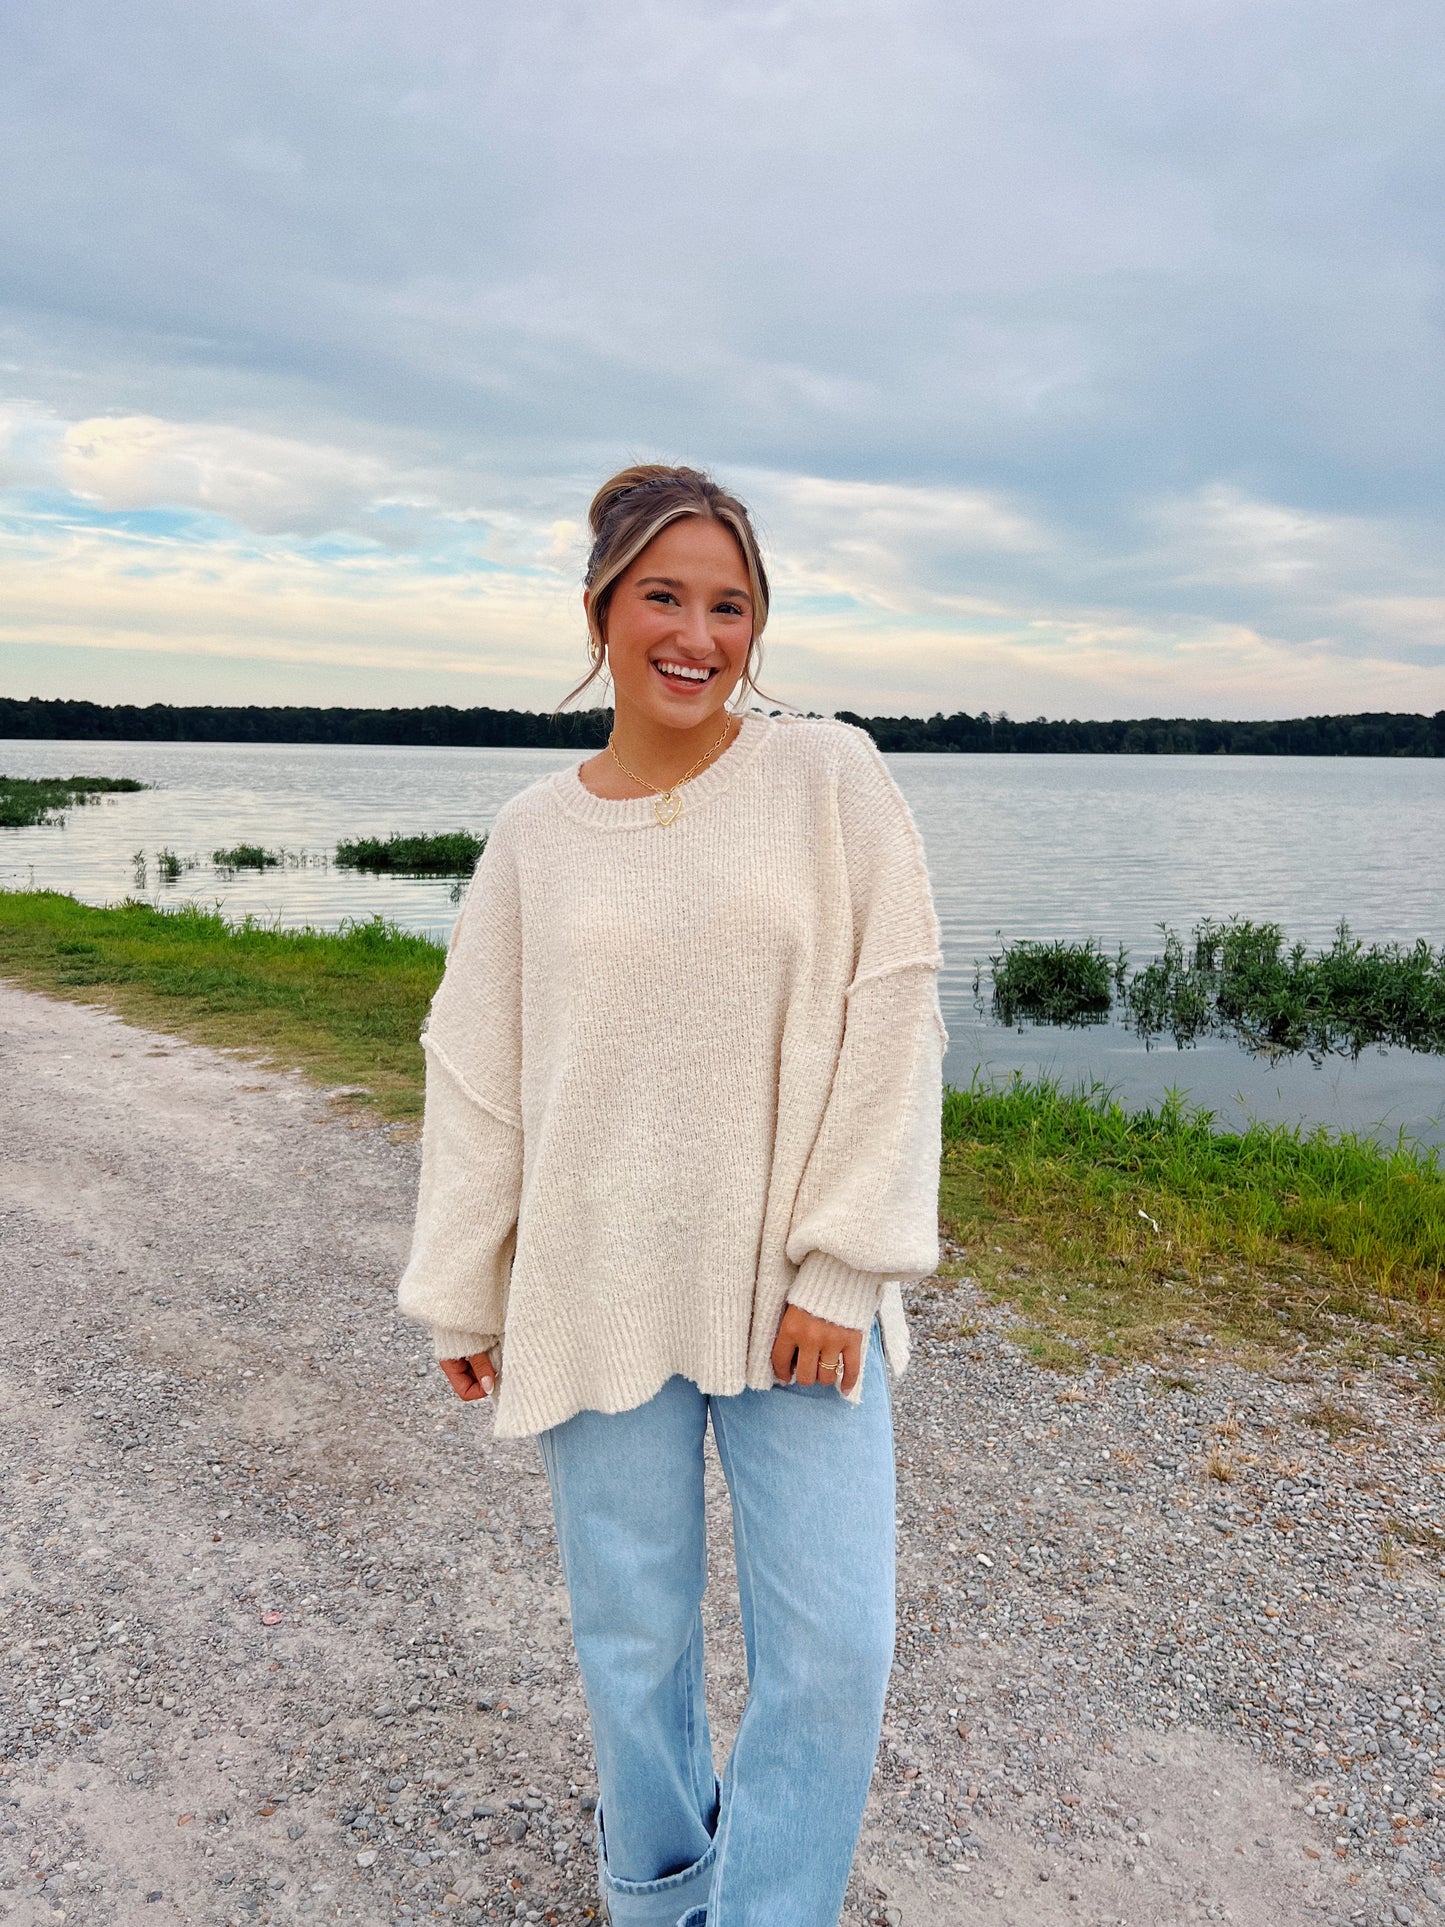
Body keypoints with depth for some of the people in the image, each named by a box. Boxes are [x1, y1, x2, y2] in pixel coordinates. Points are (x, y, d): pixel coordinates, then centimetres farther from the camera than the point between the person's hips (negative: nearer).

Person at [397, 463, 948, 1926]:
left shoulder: (829, 779, -3)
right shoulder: (535, 833, 2)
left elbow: (892, 1016, -6)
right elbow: (477, 1077, 7)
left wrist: (841, 1268, -10)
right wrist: (460, 1299, 10)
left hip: (795, 1289, -1)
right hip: (600, 1295, 2)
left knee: (831, 1652, 2)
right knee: (632, 1639, 15)